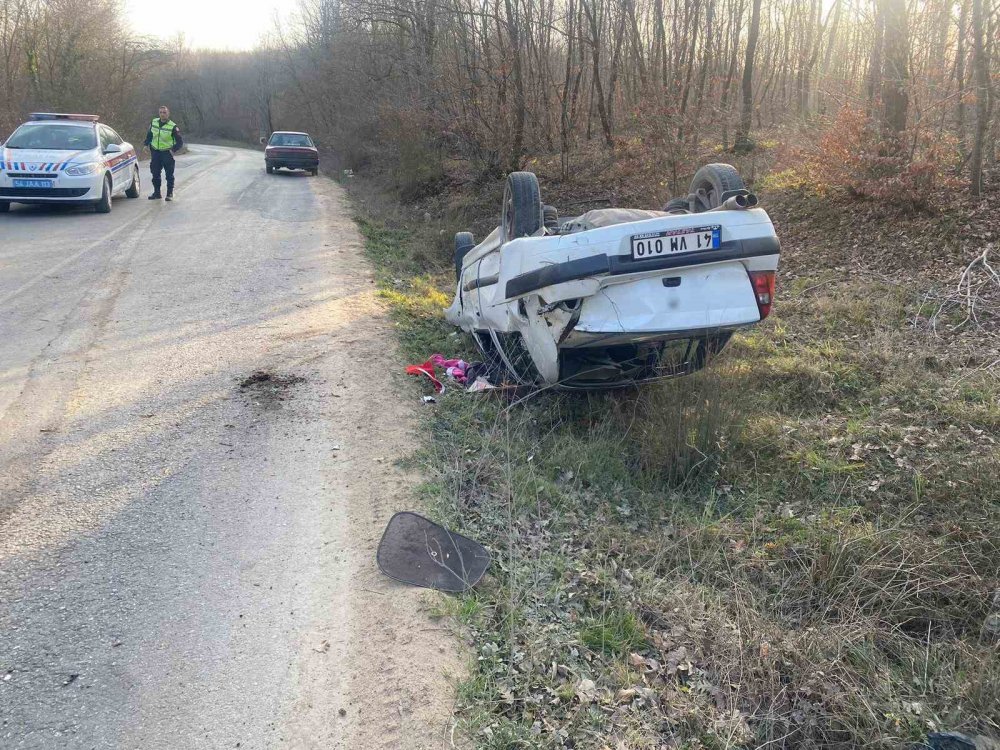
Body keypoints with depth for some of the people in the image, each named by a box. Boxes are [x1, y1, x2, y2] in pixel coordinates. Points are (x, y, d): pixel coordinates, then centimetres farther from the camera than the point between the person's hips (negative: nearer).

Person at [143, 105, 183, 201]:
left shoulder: (173, 126, -10)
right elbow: (149, 135, 19)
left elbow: (180, 142, -7)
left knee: (169, 174, -1)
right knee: (155, 174, 7)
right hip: (155, 152, 5)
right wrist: (146, 143, 3)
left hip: (167, 153, -4)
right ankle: (157, 193, 17)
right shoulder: (154, 122, 5)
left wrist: (174, 150, -20)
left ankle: (170, 194, 7)